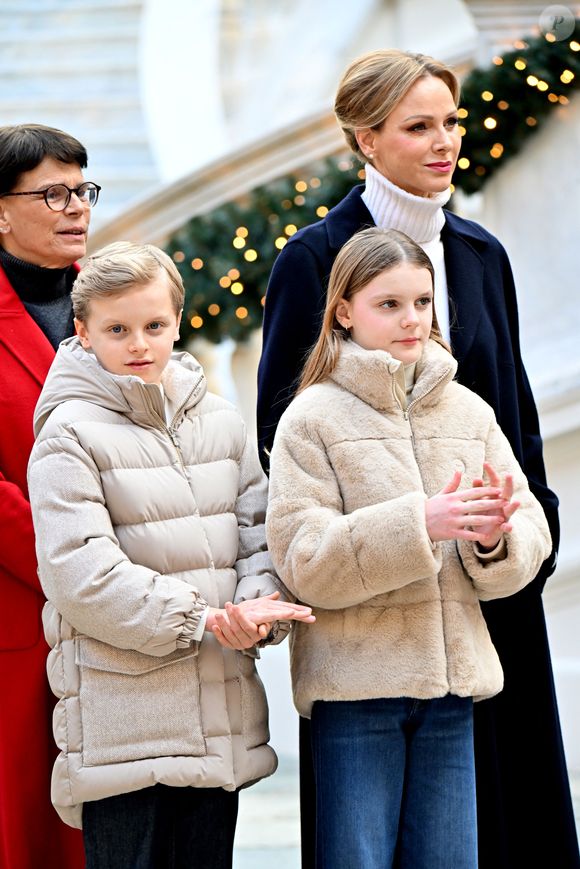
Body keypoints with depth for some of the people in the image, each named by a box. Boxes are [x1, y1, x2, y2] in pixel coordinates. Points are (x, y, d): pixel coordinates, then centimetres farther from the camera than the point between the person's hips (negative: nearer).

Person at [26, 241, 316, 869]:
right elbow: (81, 573, -14)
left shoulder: (221, 422, 13)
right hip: (120, 720, -5)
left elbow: (261, 534, 10)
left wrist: (257, 612, -12)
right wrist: (201, 619, -16)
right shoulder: (69, 435, -6)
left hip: (220, 718, 5)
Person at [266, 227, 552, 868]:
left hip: (452, 680, 4)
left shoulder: (469, 412, 9)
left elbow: (532, 539, 6)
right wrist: (417, 525, -23)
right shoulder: (312, 417, -4)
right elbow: (302, 560, -13)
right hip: (354, 683, -4)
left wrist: (494, 539, -17)